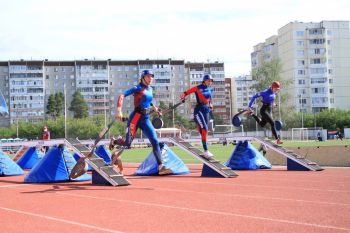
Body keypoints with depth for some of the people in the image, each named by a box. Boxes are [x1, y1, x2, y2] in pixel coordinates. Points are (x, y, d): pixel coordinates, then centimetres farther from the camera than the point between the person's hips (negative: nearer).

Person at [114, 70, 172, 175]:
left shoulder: (150, 89, 13)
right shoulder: (138, 88, -7)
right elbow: (122, 96, -16)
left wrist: (154, 107, 24)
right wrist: (119, 110, -26)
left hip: (146, 119, 6)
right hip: (136, 117, -6)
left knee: (155, 141, -8)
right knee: (127, 143, -5)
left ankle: (161, 167, -11)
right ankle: (116, 141, 31)